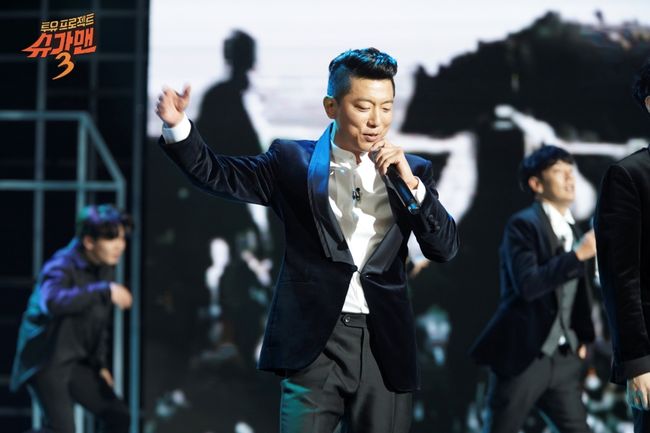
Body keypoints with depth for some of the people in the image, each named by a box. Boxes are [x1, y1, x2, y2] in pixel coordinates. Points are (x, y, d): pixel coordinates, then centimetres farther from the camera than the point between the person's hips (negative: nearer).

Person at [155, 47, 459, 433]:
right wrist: (177, 126, -13)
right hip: (315, 343, -2)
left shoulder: (411, 170, 11)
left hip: (384, 345, 2)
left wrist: (411, 184, -9)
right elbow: (219, 175, 3)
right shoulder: (294, 162, 6)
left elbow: (446, 248, 4)